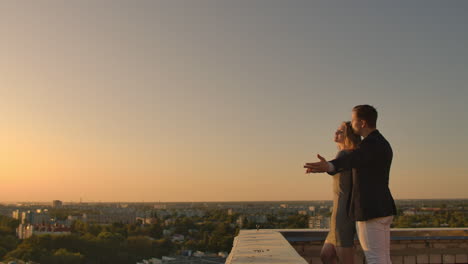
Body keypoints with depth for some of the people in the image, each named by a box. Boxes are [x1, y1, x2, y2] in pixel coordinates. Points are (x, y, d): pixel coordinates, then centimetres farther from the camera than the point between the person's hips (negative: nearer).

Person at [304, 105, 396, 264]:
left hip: (371, 211, -10)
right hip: (380, 209, 10)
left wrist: (328, 167, -56)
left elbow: (351, 159, -38)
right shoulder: (383, 144, 17)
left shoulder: (371, 143, -16)